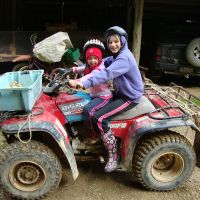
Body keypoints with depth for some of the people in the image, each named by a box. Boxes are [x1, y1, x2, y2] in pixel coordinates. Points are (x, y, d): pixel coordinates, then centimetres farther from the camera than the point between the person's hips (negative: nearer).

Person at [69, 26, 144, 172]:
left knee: (99, 118, -21)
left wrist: (84, 84, -45)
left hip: (129, 98, -10)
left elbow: (107, 73, -37)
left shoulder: (124, 58, -23)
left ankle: (113, 156, -8)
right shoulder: (117, 55, 8)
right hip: (121, 93, 10)